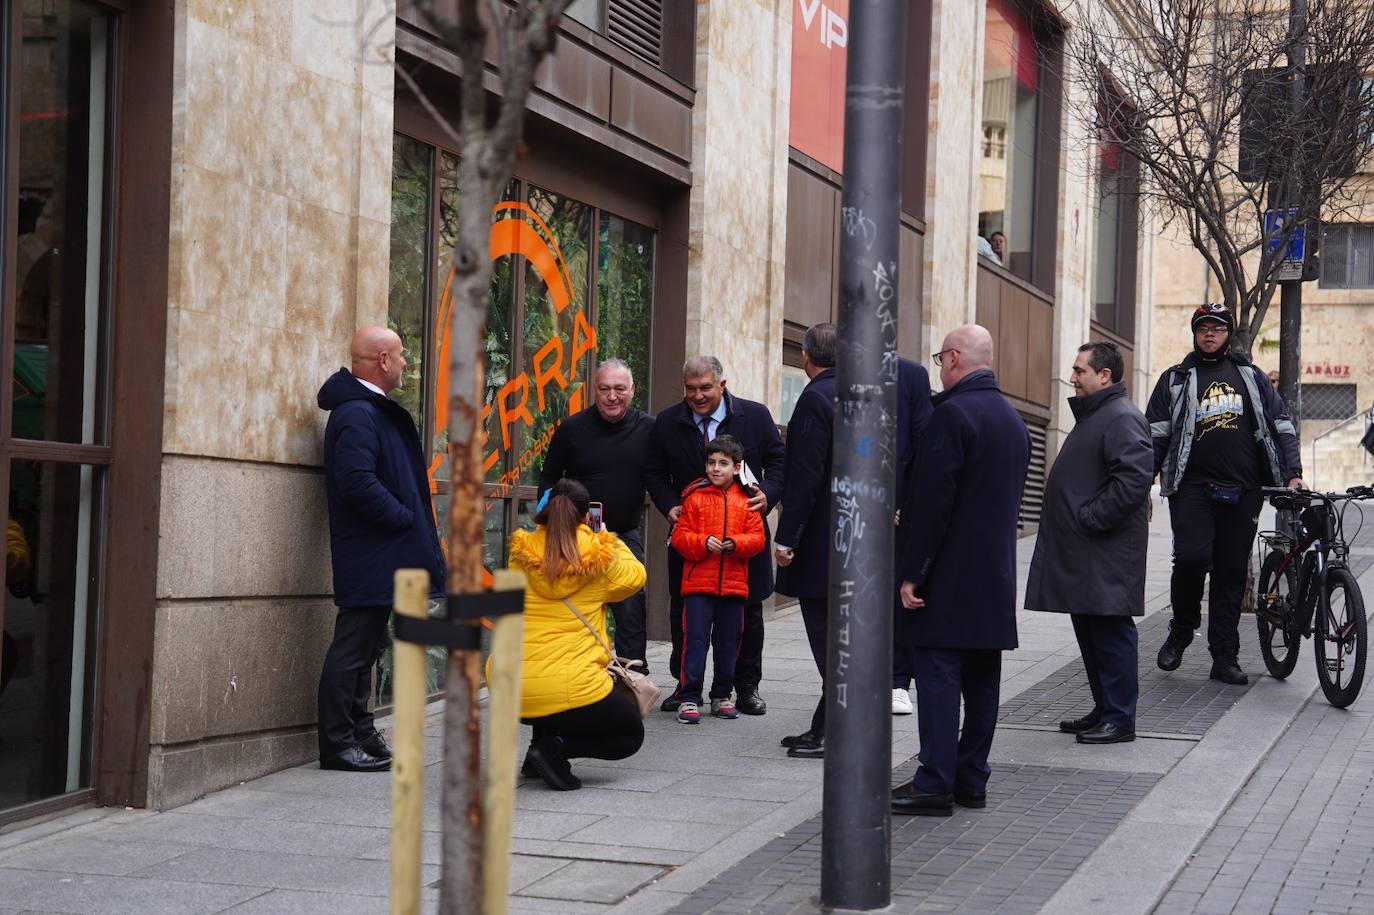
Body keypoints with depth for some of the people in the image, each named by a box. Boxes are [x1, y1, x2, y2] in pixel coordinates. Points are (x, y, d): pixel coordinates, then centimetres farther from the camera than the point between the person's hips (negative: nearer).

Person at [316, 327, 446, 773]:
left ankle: (358, 734, 23)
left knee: (364, 646, 15)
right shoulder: (356, 414, -17)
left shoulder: (373, 410, 17)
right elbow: (358, 483, -26)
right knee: (354, 647, -6)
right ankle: (338, 743, -1)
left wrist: (414, 526, 11)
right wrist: (405, 519, -16)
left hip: (381, 558, 11)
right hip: (369, 556, -11)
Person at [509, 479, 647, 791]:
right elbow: (635, 577, 17)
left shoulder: (521, 554, 2)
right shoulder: (599, 556, -5)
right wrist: (609, 542, 32)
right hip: (570, 691, -5)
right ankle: (557, 747, -7)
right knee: (631, 735, 19)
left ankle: (541, 749, 17)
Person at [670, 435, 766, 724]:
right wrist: (704, 543, -17)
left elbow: (757, 537, 3)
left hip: (733, 584, 2)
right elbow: (680, 537, -1)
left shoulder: (746, 500, 7)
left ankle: (722, 696, 23)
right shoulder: (695, 497, 2)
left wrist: (736, 543, -15)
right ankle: (689, 699, -1)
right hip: (698, 583, -2)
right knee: (695, 639, -5)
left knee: (728, 642, 10)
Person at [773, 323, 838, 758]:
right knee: (834, 637, 14)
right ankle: (824, 728, 20)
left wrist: (787, 538, -17)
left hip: (822, 541, -9)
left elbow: (804, 476, -19)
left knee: (829, 641, -5)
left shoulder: (816, 398, -14)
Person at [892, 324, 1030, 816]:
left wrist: (911, 572, -15)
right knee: (982, 679, 10)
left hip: (951, 574, -8)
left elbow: (932, 501, -18)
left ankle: (934, 784, -6)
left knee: (938, 675, -6)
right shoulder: (1013, 420, 14)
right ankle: (972, 780, 15)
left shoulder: (953, 414, -14)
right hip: (997, 575, 8)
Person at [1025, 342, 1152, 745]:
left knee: (1110, 633, -5)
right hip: (1080, 552, 10)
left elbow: (1135, 478, -26)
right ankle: (1104, 711, 23)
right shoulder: (1091, 416, 19)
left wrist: (1089, 518, -20)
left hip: (1107, 553, -10)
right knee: (1090, 632, 14)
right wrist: (1073, 519, 16)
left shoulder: (1122, 418, -14)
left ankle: (1119, 719, 1)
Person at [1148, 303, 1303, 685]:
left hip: (1242, 492, 2)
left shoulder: (1251, 377, 16)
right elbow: (1155, 435, 7)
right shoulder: (1176, 379, 11)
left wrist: (1293, 474, 2)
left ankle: (1224, 657, 8)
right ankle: (1181, 631, 7)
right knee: (1191, 559, -18)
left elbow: (1281, 427, 14)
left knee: (1232, 572, 3)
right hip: (1193, 486, -2)